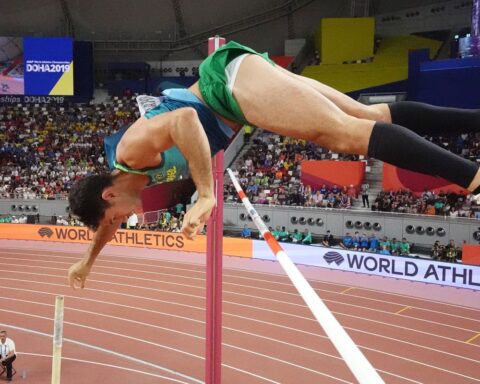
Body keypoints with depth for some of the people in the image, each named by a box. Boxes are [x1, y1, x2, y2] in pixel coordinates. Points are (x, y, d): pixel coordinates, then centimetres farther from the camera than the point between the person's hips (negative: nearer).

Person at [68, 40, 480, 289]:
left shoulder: (131, 151, -13)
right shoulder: (119, 174, 14)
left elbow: (184, 118, -30)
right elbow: (108, 218, 34)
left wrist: (206, 196, -28)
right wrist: (87, 260, 44)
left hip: (232, 75, -7)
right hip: (235, 85, 7)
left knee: (348, 133, -21)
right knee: (369, 115, -1)